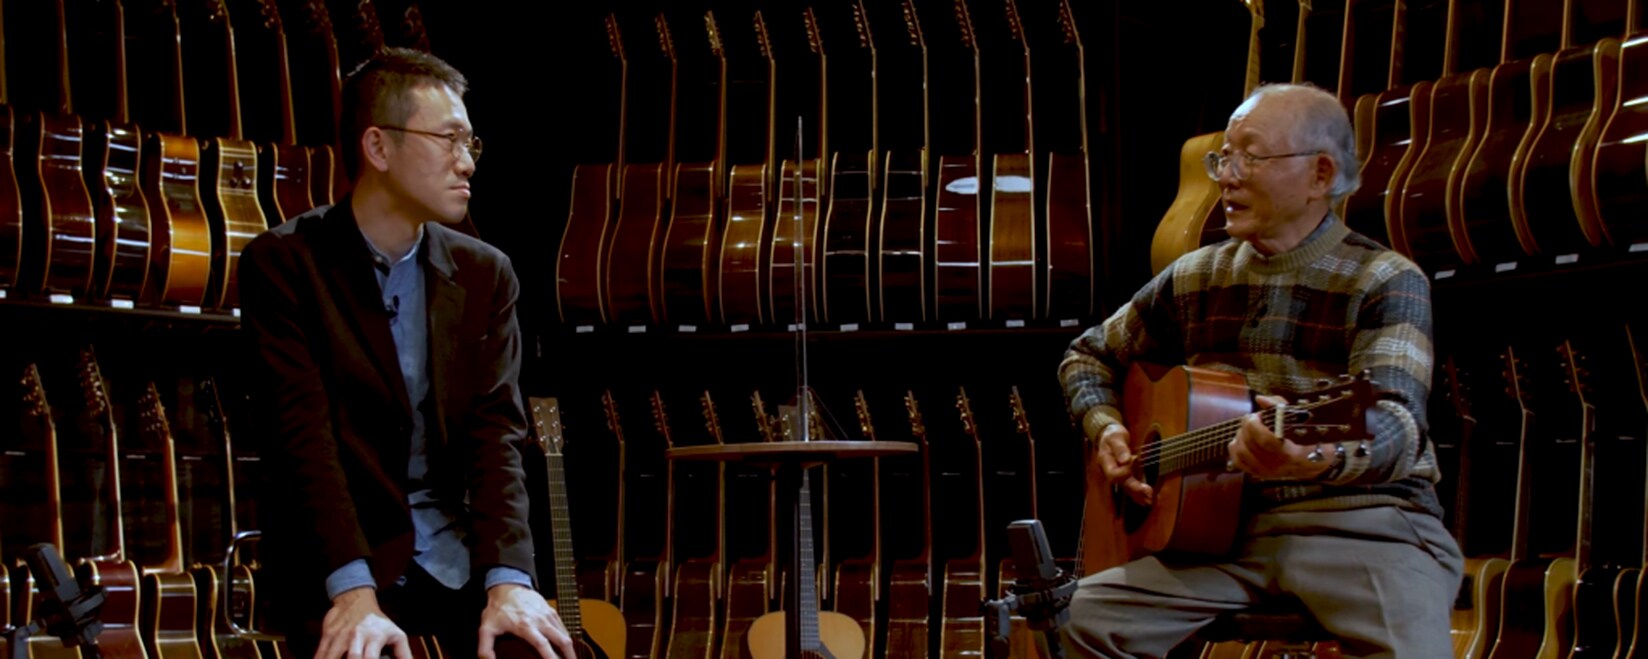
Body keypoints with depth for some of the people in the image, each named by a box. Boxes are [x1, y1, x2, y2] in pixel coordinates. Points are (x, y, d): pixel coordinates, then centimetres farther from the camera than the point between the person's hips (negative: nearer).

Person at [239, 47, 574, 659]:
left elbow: (496, 430, -2)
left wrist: (507, 578, -18)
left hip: (461, 559, 3)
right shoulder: (283, 264, -5)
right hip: (335, 566, -3)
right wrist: (353, 589, -26)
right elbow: (303, 436, -14)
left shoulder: (486, 274, 7)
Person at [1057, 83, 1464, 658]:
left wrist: (1321, 454, -45)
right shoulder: (1195, 277, 12)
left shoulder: (1387, 282, -5)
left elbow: (1396, 427, -22)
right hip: (1220, 523, 4)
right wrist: (1106, 429, 5)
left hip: (1362, 520, -4)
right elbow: (1089, 356, 26)